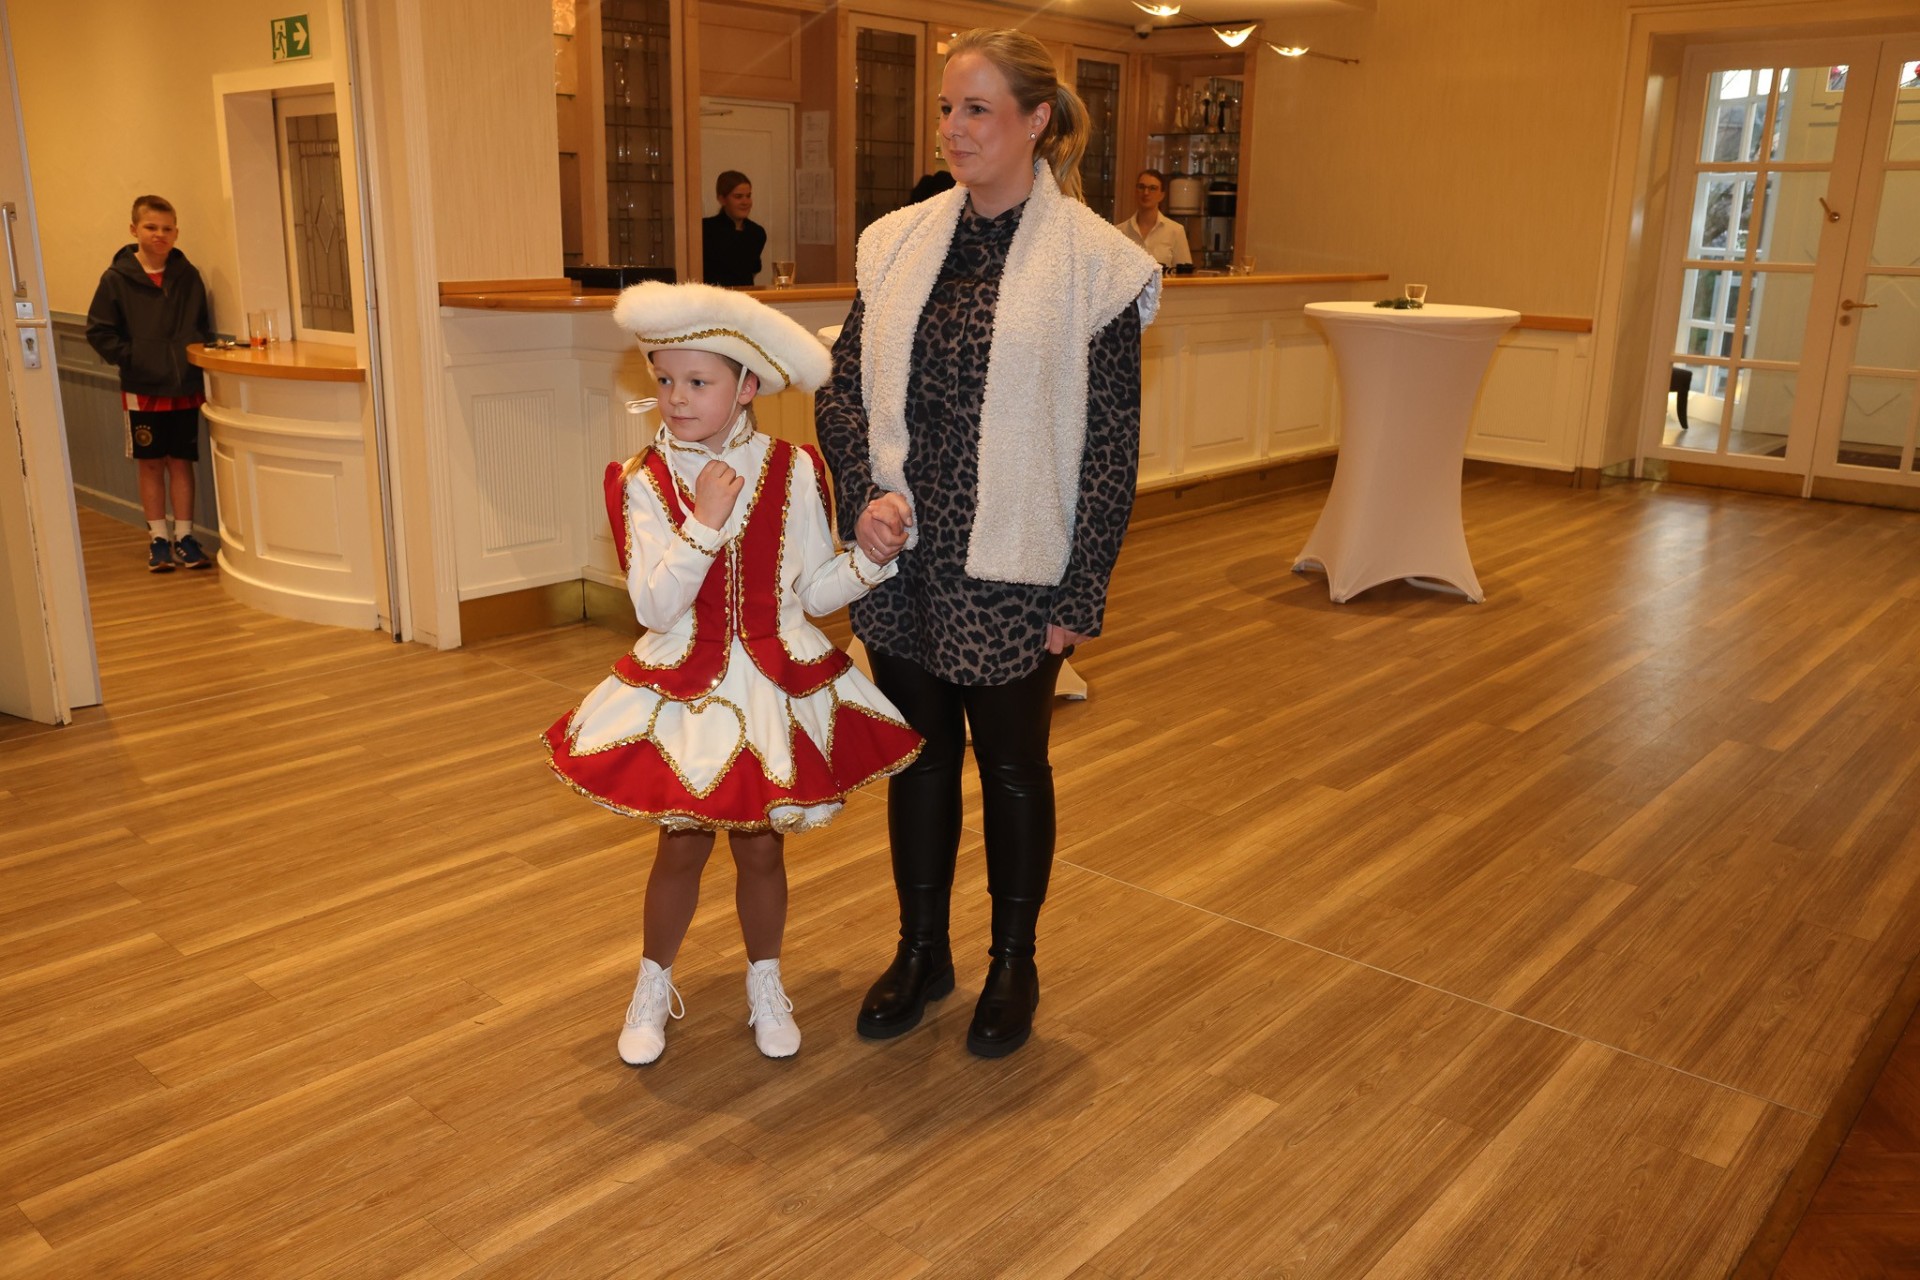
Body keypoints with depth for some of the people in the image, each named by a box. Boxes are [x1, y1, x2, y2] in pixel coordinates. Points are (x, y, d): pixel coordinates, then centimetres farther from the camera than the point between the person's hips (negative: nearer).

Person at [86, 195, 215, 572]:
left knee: (181, 462, 7)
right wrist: (130, 358, -11)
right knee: (151, 463, 7)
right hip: (142, 389, -1)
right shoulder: (116, 279, -5)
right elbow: (98, 331, -2)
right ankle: (157, 538, 16)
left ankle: (184, 535, 15)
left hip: (185, 387, 2)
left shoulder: (188, 276, 1)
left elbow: (204, 327, 12)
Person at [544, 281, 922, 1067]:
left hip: (775, 685, 1)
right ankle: (654, 988, 35)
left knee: (760, 846, 13)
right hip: (683, 691, 0)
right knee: (682, 847, 11)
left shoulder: (792, 473, -5)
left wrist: (871, 556, -17)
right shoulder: (642, 482, -8)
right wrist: (704, 524, -24)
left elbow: (816, 591, -1)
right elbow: (655, 607, -16)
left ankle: (765, 986, 36)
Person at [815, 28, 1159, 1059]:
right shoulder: (898, 244, 5)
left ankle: (1014, 963, 33)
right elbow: (840, 386, 7)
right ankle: (921, 951, 35)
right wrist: (866, 492, -10)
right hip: (902, 559, 4)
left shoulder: (1094, 263, -8)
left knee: (1012, 763, 12)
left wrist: (1083, 595, -9)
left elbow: (1111, 446, -8)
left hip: (1011, 572, -4)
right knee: (918, 752, 16)